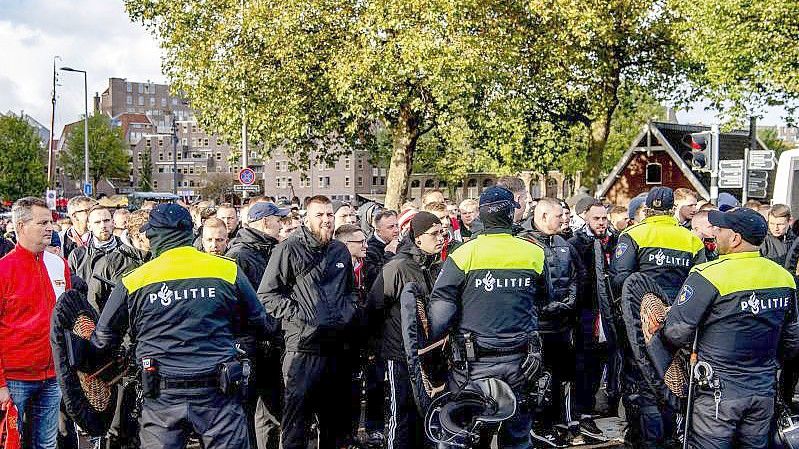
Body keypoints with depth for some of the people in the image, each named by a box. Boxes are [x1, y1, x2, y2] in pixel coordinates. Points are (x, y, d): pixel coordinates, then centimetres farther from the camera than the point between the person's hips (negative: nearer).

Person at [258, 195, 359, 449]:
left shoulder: (341, 251, 13)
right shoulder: (289, 250, -7)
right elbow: (267, 294, -9)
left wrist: (348, 311, 8)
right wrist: (299, 314, -14)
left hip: (338, 348, 6)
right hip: (302, 345, -6)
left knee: (336, 418, 18)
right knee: (297, 418, -1)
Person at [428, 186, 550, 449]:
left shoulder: (464, 254, -11)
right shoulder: (534, 254, -2)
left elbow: (440, 308, -13)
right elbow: (544, 299, 16)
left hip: (474, 361, -2)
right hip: (519, 361, 3)